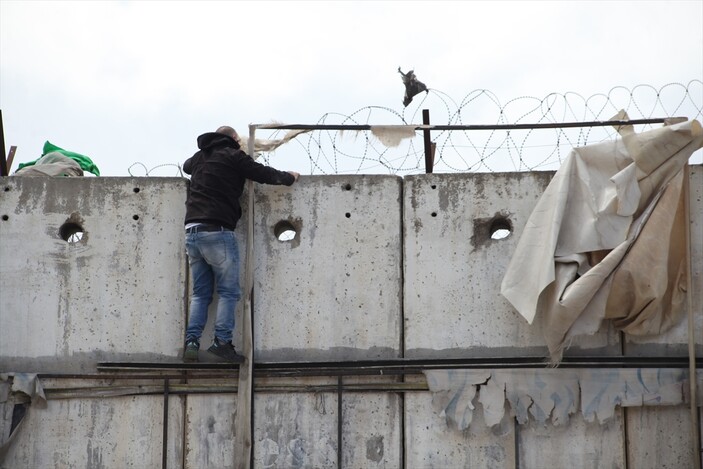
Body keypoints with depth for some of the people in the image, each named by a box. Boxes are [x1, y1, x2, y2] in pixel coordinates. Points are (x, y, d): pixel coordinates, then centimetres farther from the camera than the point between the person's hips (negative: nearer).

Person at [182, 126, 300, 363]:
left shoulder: (198, 157, 19)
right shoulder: (233, 156, 1)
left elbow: (186, 166, 42)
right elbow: (264, 174, 4)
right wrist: (289, 177, 20)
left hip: (191, 231, 6)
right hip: (217, 231, -6)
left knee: (200, 293, 10)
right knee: (229, 291, 0)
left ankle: (191, 341, -2)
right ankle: (222, 341, -11)